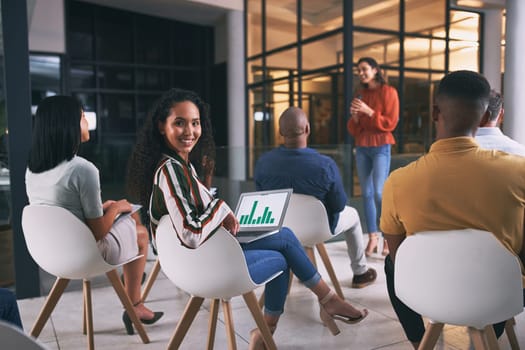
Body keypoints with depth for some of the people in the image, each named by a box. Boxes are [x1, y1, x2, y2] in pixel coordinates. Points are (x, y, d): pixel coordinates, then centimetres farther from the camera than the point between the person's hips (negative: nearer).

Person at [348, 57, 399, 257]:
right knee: (366, 193, 3)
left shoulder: (388, 92, -1)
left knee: (379, 193, -14)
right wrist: (354, 116, -5)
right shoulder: (359, 95, 15)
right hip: (361, 148, 6)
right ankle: (372, 237, 7)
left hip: (380, 147, -5)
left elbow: (390, 123, -9)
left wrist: (369, 111, -16)